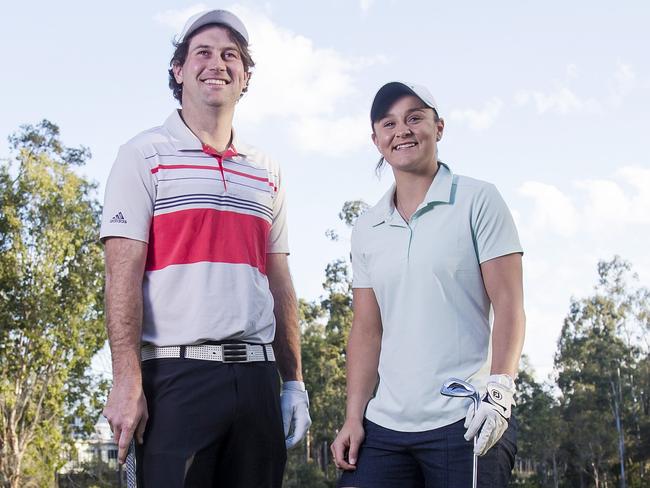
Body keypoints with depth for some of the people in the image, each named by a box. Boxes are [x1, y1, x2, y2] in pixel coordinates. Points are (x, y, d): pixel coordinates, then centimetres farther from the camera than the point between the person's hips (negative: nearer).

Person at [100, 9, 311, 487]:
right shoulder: (145, 155, 2)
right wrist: (127, 381, -14)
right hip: (177, 375, -4)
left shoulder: (267, 172, 16)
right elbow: (123, 273, -6)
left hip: (257, 376, 5)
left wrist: (294, 382, 11)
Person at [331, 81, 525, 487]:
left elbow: (509, 304, -5)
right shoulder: (366, 230, 12)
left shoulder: (479, 201, 0)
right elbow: (367, 329, 12)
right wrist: (354, 416, 4)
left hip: (465, 421, -4)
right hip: (384, 425, 4)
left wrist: (498, 390, -16)